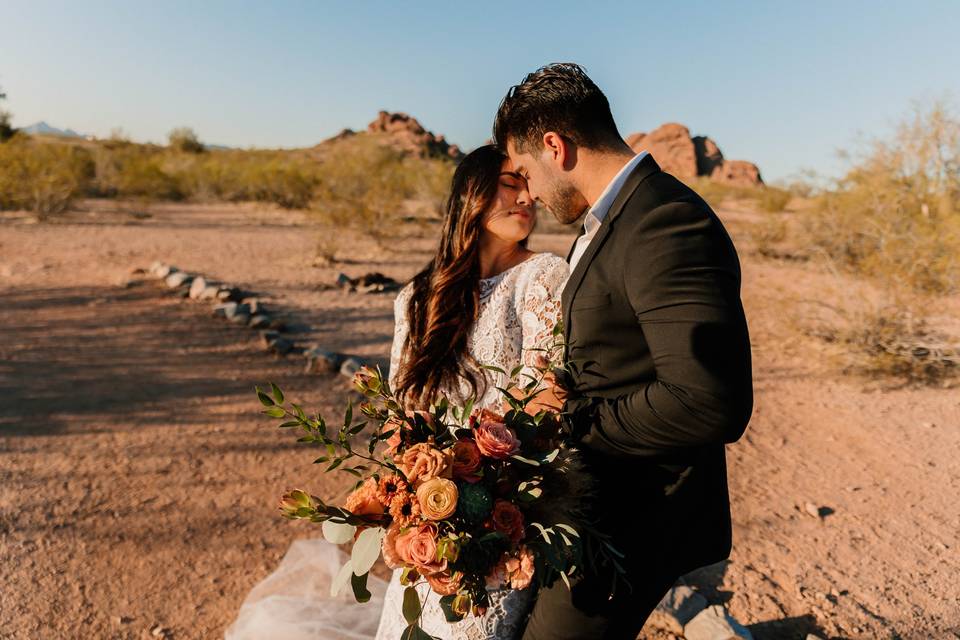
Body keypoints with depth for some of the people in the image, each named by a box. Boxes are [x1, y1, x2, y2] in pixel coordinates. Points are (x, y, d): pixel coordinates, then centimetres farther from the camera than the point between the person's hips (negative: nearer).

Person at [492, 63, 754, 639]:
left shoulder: (668, 225, -23)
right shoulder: (610, 221, 10)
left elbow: (710, 403, -31)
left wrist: (577, 417, -19)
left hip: (637, 524, -10)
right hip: (602, 503, 10)